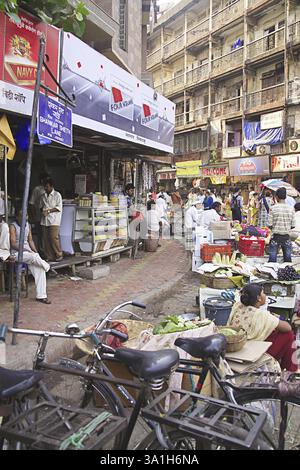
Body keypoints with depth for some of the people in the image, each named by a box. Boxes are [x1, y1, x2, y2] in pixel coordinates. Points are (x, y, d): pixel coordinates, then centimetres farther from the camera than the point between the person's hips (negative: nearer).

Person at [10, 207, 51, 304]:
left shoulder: (28, 225, 13)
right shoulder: (13, 226, -7)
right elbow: (13, 244, -13)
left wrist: (36, 252, 1)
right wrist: (24, 250, -21)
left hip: (29, 252, 5)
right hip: (17, 253, -5)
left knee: (39, 269, -19)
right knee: (34, 257, -34)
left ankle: (41, 296, -18)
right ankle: (46, 266, 0)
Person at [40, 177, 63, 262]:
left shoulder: (57, 195, -1)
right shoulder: (43, 196, 15)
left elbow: (59, 207, -7)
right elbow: (41, 206, 22)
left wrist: (49, 211, -14)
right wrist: (42, 210, -1)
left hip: (54, 220, -6)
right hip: (44, 220, 6)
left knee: (54, 238, -11)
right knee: (46, 239, 4)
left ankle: (59, 255, 2)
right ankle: (49, 257, 11)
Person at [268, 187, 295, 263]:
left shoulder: (273, 208, -10)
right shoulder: (291, 208, -4)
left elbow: (270, 225, -9)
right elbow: (293, 225, -1)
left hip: (275, 237, -2)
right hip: (286, 237, 2)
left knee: (272, 260, 6)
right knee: (288, 259, 12)